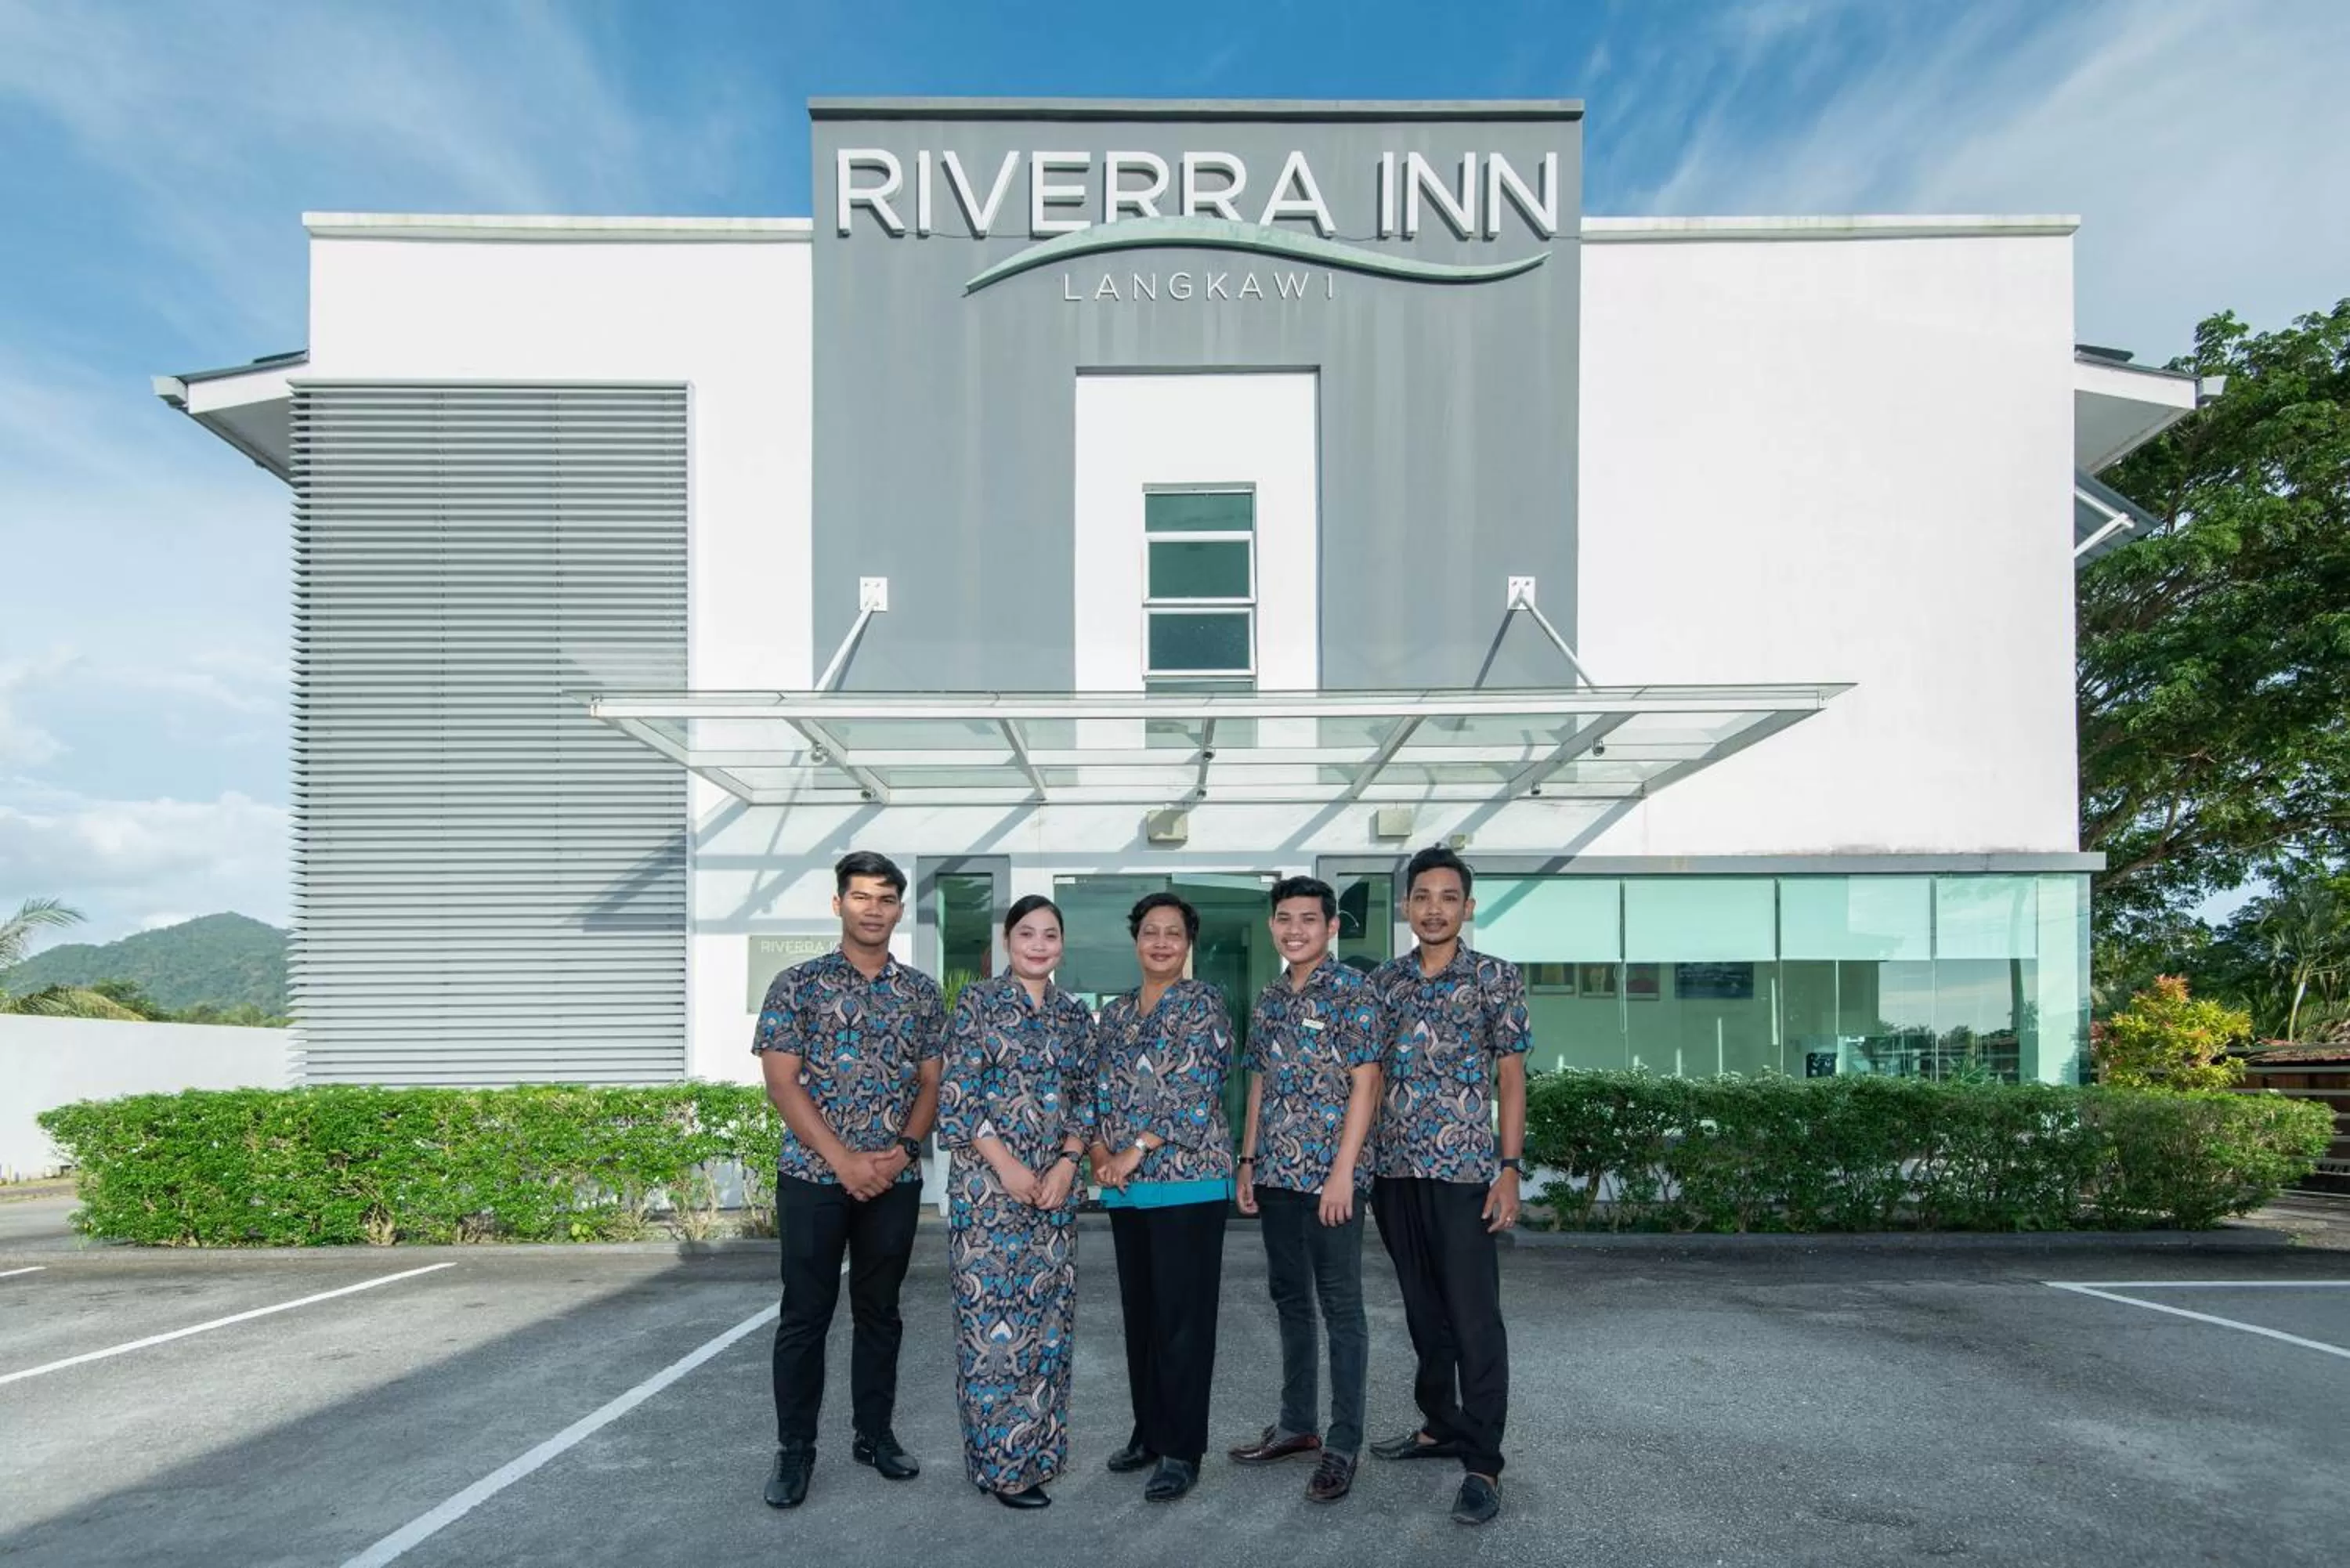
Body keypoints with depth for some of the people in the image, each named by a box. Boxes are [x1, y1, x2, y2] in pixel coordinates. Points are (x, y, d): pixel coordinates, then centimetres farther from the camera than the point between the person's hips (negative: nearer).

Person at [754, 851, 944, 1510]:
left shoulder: (921, 992, 6)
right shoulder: (797, 985, -3)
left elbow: (931, 1082, 7)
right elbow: (782, 1083, -8)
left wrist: (903, 1149, -9)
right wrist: (843, 1160, -15)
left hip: (895, 1179, 3)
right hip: (813, 1175, -3)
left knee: (880, 1310, 12)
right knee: (806, 1313, 4)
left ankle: (875, 1434, 26)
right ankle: (794, 1449, 16)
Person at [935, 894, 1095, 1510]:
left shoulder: (1075, 1014, 10)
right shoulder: (978, 1001, -3)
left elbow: (1084, 1097, 10)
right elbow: (957, 1094, -9)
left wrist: (1067, 1165, -5)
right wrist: (1007, 1165, -14)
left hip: (1056, 1181, 5)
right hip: (988, 1179, -4)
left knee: (1046, 1314, 9)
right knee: (992, 1312, -3)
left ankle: (1037, 1448, 22)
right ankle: (1001, 1461, 8)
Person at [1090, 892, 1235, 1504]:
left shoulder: (1204, 1002, -4)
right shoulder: (1113, 1013, 14)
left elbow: (1197, 1087, -13)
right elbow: (1097, 1091, 14)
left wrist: (1137, 1150, -16)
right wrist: (1099, 1150, -4)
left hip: (1188, 1179, -6)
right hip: (1126, 1186, 6)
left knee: (1183, 1315, -1)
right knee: (1138, 1311, 13)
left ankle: (1182, 1450, 8)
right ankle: (1149, 1430, 26)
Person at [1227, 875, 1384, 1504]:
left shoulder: (1352, 992, -8)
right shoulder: (1268, 999, 11)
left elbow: (1365, 1084, -12)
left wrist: (1343, 1170, -17)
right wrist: (1248, 1161, 11)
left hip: (1331, 1174, -7)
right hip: (1277, 1174, 7)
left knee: (1341, 1306, 1)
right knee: (1290, 1298, 15)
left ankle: (1343, 1444, 10)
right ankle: (1297, 1423, 27)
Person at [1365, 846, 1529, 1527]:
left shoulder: (1496, 978, -2)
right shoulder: (1383, 981, 8)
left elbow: (1511, 1076, -3)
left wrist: (1510, 1169, -9)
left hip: (1464, 1169, -4)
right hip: (1395, 1169, 4)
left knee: (1474, 1316, -3)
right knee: (1423, 1309, 15)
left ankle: (1483, 1463, 3)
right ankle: (1442, 1426, 29)